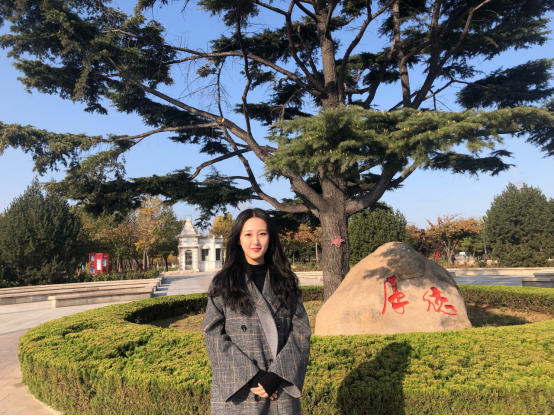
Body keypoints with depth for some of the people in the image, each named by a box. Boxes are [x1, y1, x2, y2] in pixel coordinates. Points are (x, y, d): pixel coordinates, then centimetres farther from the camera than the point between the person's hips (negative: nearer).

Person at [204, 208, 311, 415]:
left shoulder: (285, 281, 4)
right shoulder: (223, 283, 0)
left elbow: (301, 331, -1)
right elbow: (213, 335, -5)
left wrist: (276, 375, -12)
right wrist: (252, 377, -13)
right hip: (237, 391, -1)